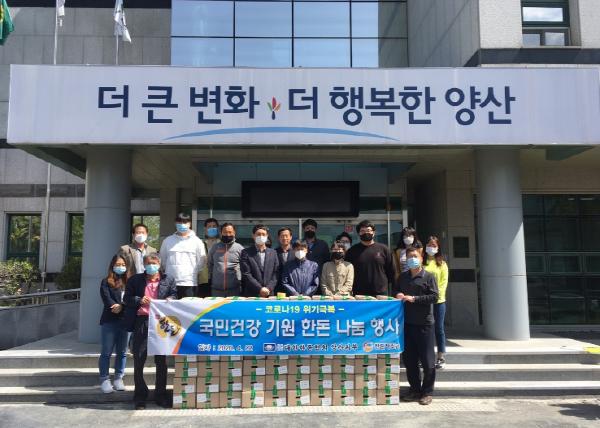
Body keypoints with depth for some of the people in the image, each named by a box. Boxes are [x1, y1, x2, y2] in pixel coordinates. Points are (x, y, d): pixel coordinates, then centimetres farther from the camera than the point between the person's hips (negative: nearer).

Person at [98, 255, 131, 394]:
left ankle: (118, 379, 17)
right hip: (109, 321, -2)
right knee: (106, 352, 2)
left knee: (122, 352, 8)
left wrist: (121, 306, -16)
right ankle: (104, 380, 11)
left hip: (125, 320, 3)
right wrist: (117, 306, -19)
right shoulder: (106, 282, 4)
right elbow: (107, 299, -8)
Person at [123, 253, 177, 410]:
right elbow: (126, 298, 8)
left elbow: (174, 295, 10)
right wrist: (139, 300, -10)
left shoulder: (169, 280, 8)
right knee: (138, 361, 4)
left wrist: (170, 300, -11)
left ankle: (161, 395, 20)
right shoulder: (135, 280, 8)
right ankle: (140, 396, 18)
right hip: (141, 322, 0)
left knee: (161, 361, 8)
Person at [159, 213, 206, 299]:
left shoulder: (197, 241, 3)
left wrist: (193, 272, 4)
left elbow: (202, 261, 6)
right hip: (170, 283, 2)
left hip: (190, 283, -2)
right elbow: (162, 259, 17)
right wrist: (170, 270, 13)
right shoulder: (168, 240, 9)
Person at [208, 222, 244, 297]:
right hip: (216, 289, 2)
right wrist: (210, 280, 12)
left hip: (234, 289, -1)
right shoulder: (215, 247, 8)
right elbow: (209, 265, 14)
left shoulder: (239, 248, 3)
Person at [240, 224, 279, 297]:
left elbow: (276, 274, 6)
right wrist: (260, 289, -13)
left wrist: (269, 288, -8)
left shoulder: (273, 253, 11)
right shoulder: (246, 253, 1)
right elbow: (246, 274, -6)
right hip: (251, 294, -2)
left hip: (269, 294, 2)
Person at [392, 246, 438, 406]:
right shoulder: (402, 277, 15)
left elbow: (434, 296, -10)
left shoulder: (428, 277, -2)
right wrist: (398, 295, -1)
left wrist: (414, 298, -14)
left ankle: (427, 392, 12)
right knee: (409, 359, 10)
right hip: (406, 322, 5)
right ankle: (415, 390, 22)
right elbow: (395, 292, 22)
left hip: (424, 323, -5)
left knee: (427, 360, 0)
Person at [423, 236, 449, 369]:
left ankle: (441, 357, 12)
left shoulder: (442, 263, 8)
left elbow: (444, 281, 2)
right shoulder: (421, 262, 6)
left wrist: (437, 294, -11)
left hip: (438, 300, 0)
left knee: (439, 328, 5)